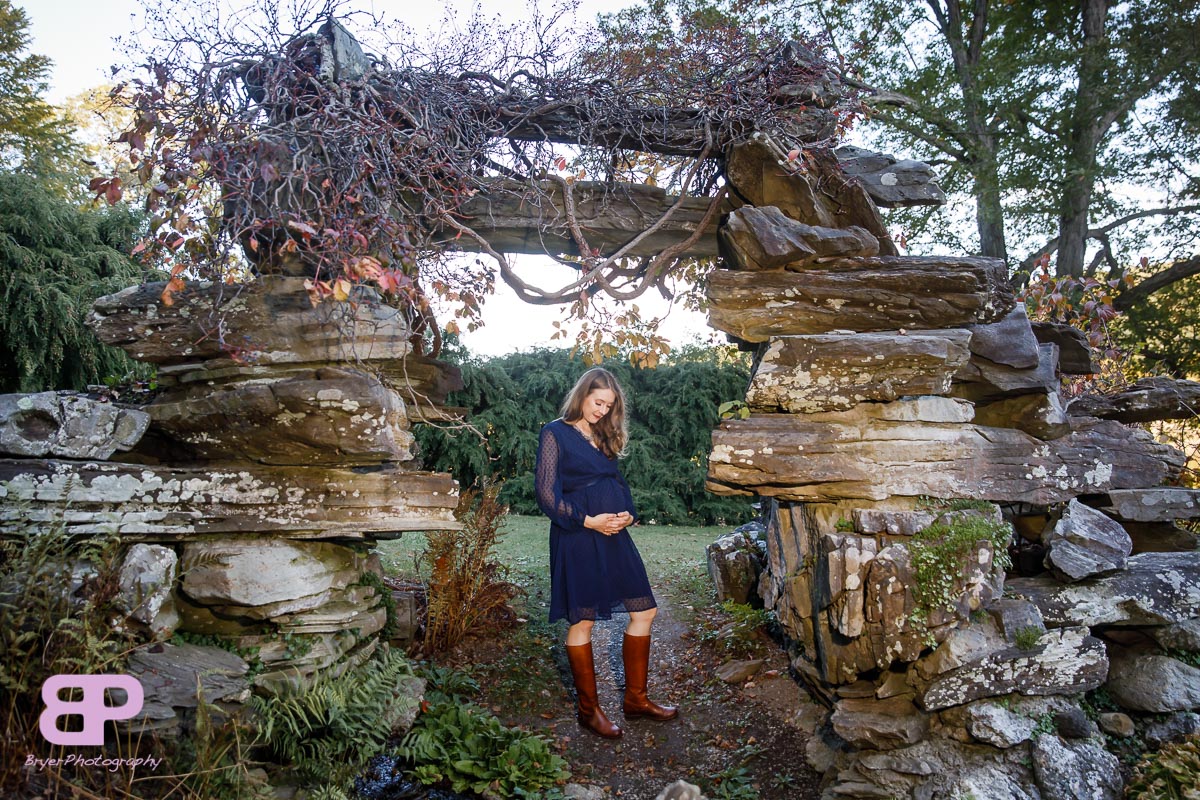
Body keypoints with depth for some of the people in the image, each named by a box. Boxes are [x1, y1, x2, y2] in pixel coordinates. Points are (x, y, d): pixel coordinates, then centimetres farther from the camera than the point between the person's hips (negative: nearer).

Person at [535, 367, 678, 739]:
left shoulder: (605, 435, 16)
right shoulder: (556, 433, -5)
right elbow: (547, 493, -10)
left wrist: (628, 513, -1)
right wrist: (588, 521, -16)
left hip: (614, 534, 7)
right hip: (577, 538, -7)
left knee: (644, 610, 7)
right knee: (582, 621, 2)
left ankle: (635, 698, 21)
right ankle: (588, 709, 17)